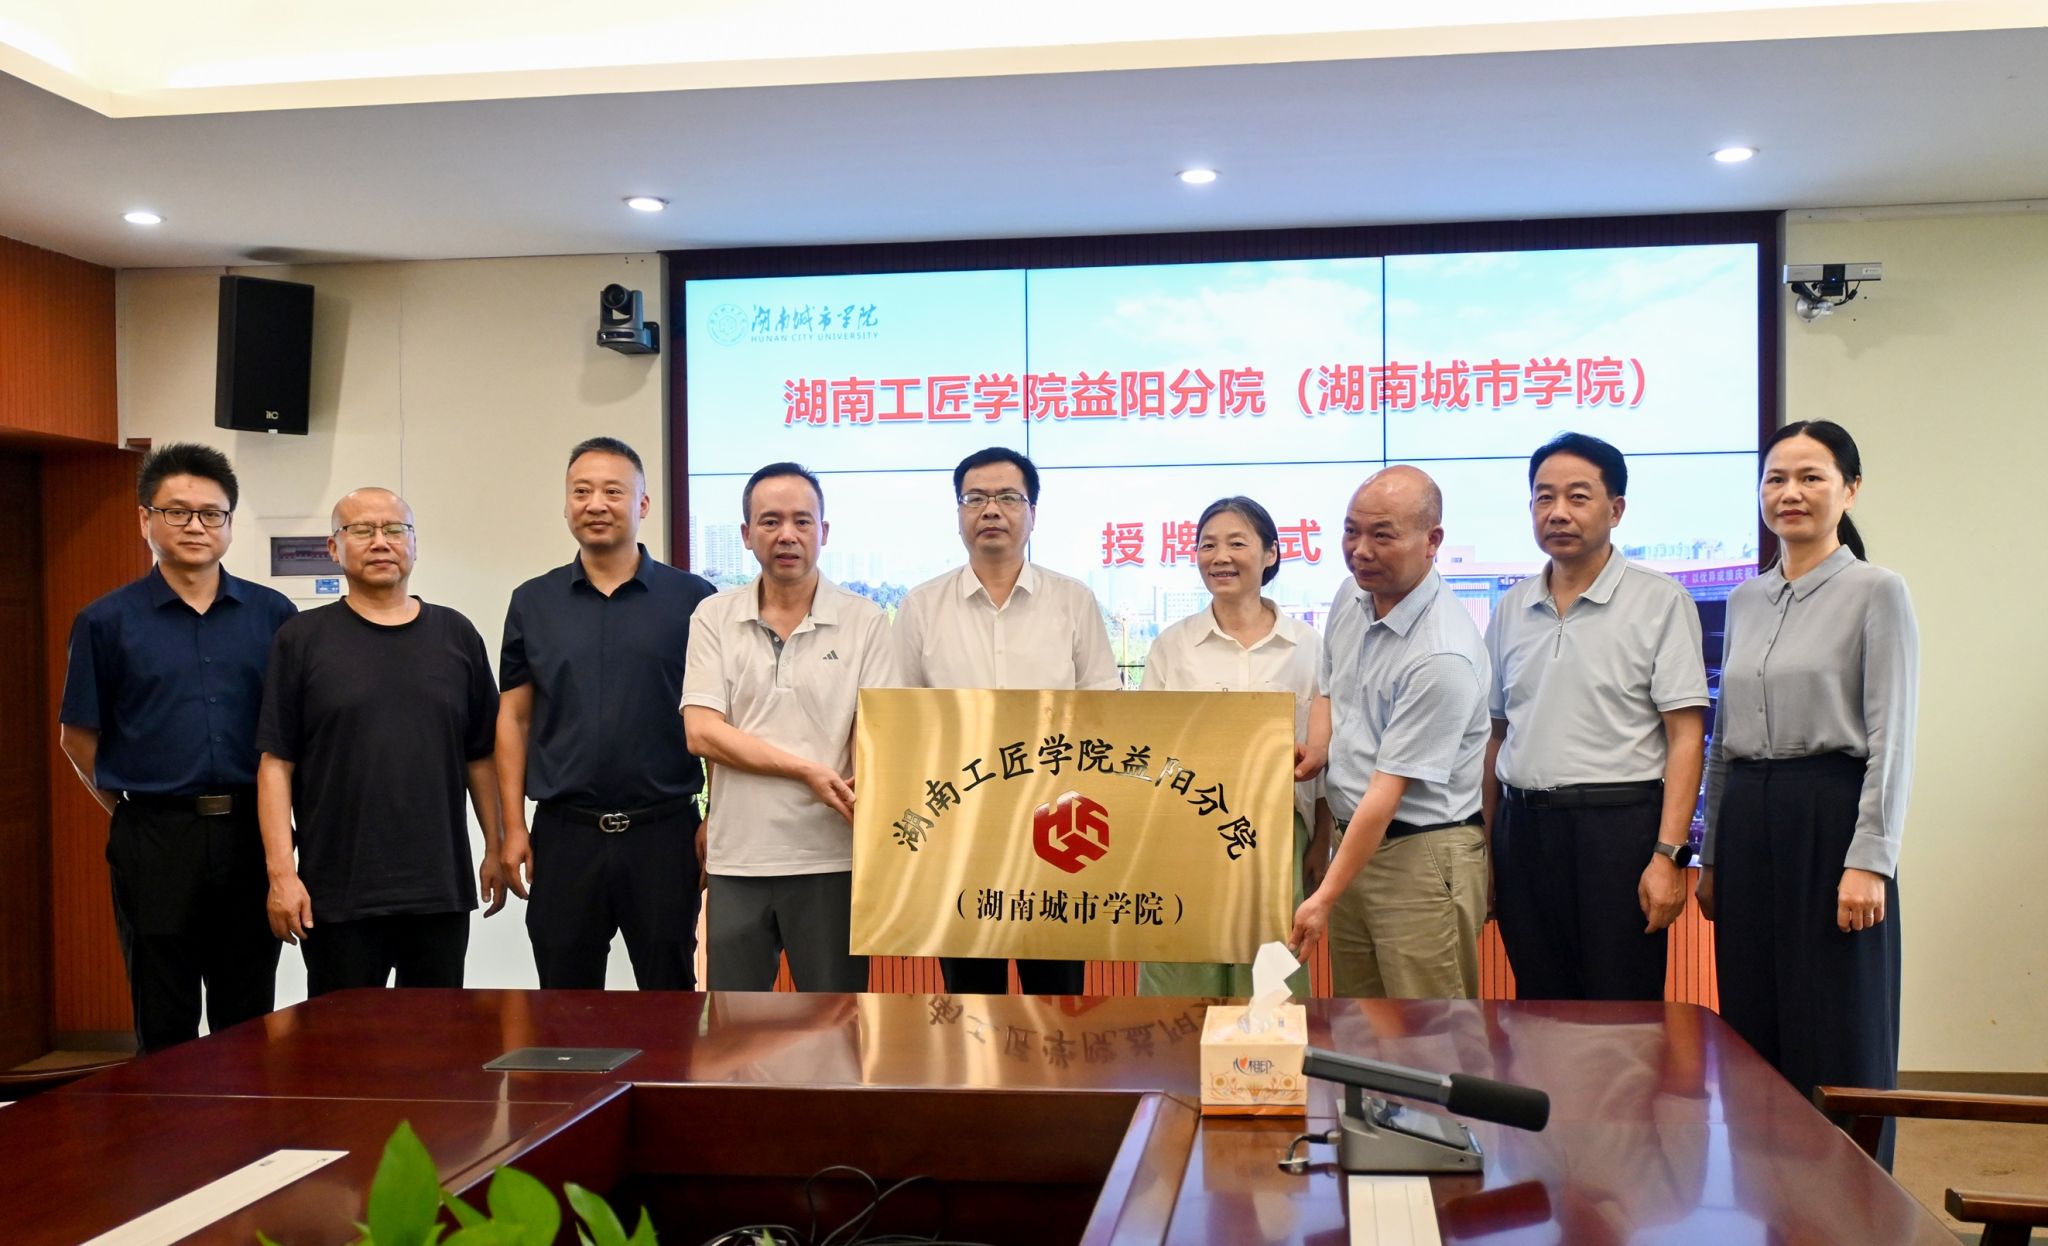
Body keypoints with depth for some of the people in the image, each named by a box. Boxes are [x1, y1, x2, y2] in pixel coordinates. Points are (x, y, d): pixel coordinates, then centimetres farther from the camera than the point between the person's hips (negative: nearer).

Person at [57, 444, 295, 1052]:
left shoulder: (272, 614, 5)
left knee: (249, 1020, 10)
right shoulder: (106, 621, 1)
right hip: (155, 840, -1)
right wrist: (129, 811, 2)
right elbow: (78, 738, 6)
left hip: (249, 835, 2)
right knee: (165, 1025, 8)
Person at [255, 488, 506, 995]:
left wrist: (496, 848, 6)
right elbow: (276, 763, -2)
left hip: (441, 889, 2)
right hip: (336, 893, -2)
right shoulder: (302, 639, 2)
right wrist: (281, 872, -9)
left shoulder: (456, 635, 8)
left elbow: (482, 756, 11)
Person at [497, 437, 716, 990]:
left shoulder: (692, 598, 1)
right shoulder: (533, 603, 8)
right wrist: (514, 828, 2)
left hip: (665, 833, -2)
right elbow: (514, 719, 9)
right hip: (564, 835, 2)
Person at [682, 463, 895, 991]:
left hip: (831, 860, -1)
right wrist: (808, 771, -12)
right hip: (737, 859, 1)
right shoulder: (715, 618, 5)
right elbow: (701, 731, -4)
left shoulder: (864, 621, 3)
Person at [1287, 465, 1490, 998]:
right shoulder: (1351, 598, 3)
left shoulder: (1443, 655, -23)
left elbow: (1388, 790, -21)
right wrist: (1315, 750, 2)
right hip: (1352, 836, 8)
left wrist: (1323, 900, -19)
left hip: (1421, 857, -8)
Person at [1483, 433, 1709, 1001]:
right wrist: (1484, 849, 12)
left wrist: (1669, 854, -15)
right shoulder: (1510, 609, 12)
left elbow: (1685, 737, -7)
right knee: (1539, 1012, 11)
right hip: (1523, 828, 5)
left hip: (1616, 827, -5)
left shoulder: (1659, 601, -2)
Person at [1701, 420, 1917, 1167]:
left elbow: (1892, 737, -10)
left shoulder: (1876, 593, -4)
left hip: (1831, 818, -6)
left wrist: (1870, 860, -17)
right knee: (1754, 1029, 10)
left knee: (1839, 1038, -1)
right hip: (1748, 824, 6)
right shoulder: (1745, 601, 14)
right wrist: (1712, 855, 15)